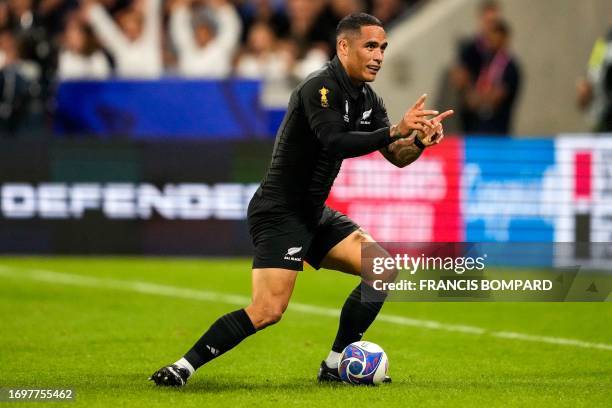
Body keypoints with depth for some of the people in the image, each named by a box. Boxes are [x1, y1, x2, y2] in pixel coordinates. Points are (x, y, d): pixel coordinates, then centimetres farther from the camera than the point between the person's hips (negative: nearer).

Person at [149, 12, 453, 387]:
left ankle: (335, 366, 6)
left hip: (315, 214, 9)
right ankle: (184, 367, -11)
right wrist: (395, 131, -35)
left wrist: (419, 141, -14)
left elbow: (396, 157, 7)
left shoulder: (368, 100, 9)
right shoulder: (320, 88, -17)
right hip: (280, 213, -9)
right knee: (269, 310, -20)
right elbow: (336, 143, -31)